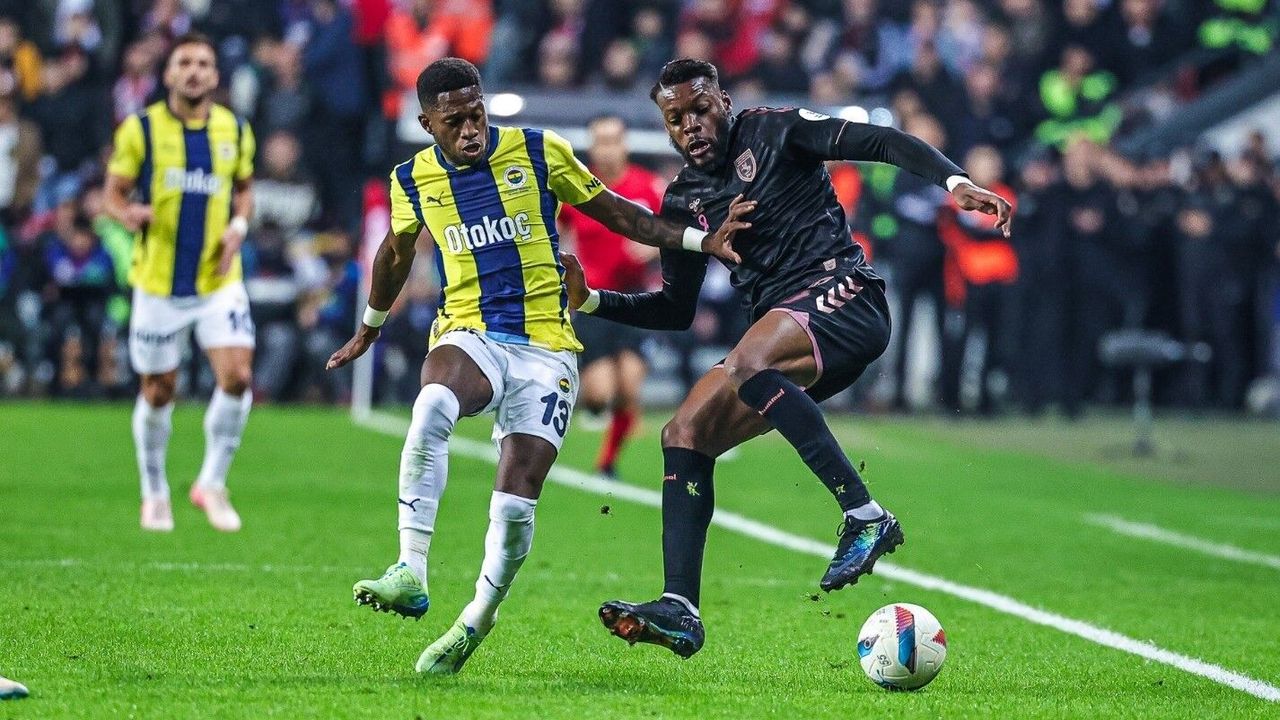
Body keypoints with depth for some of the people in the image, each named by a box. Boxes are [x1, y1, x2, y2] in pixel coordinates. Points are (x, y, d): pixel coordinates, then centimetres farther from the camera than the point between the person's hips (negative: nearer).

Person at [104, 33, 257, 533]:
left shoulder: (236, 132, 3)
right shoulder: (140, 130, -4)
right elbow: (114, 195, -1)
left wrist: (239, 224, -4)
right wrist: (130, 213, -24)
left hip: (219, 280, 1)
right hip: (158, 284, -1)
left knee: (237, 376, -15)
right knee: (158, 392, 7)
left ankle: (212, 483, 3)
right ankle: (154, 494, 27)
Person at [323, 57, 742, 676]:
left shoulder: (538, 153, 0)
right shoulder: (413, 179, 5)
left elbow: (611, 211, 11)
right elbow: (396, 251, 26)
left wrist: (698, 240, 6)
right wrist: (371, 327, 38)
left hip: (545, 348, 0)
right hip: (468, 337, 1)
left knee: (516, 502, -12)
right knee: (432, 407, -36)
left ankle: (476, 621, 13)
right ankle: (410, 576, -39)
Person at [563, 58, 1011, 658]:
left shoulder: (774, 131, 1)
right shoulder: (683, 202, 18)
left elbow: (884, 143, -5)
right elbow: (675, 310, 24)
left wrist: (955, 182, -21)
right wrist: (589, 299, 11)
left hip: (844, 298, -7)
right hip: (782, 329, 7)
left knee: (747, 365, -35)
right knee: (684, 434, -7)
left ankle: (865, 516, -33)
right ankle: (679, 610, -14)